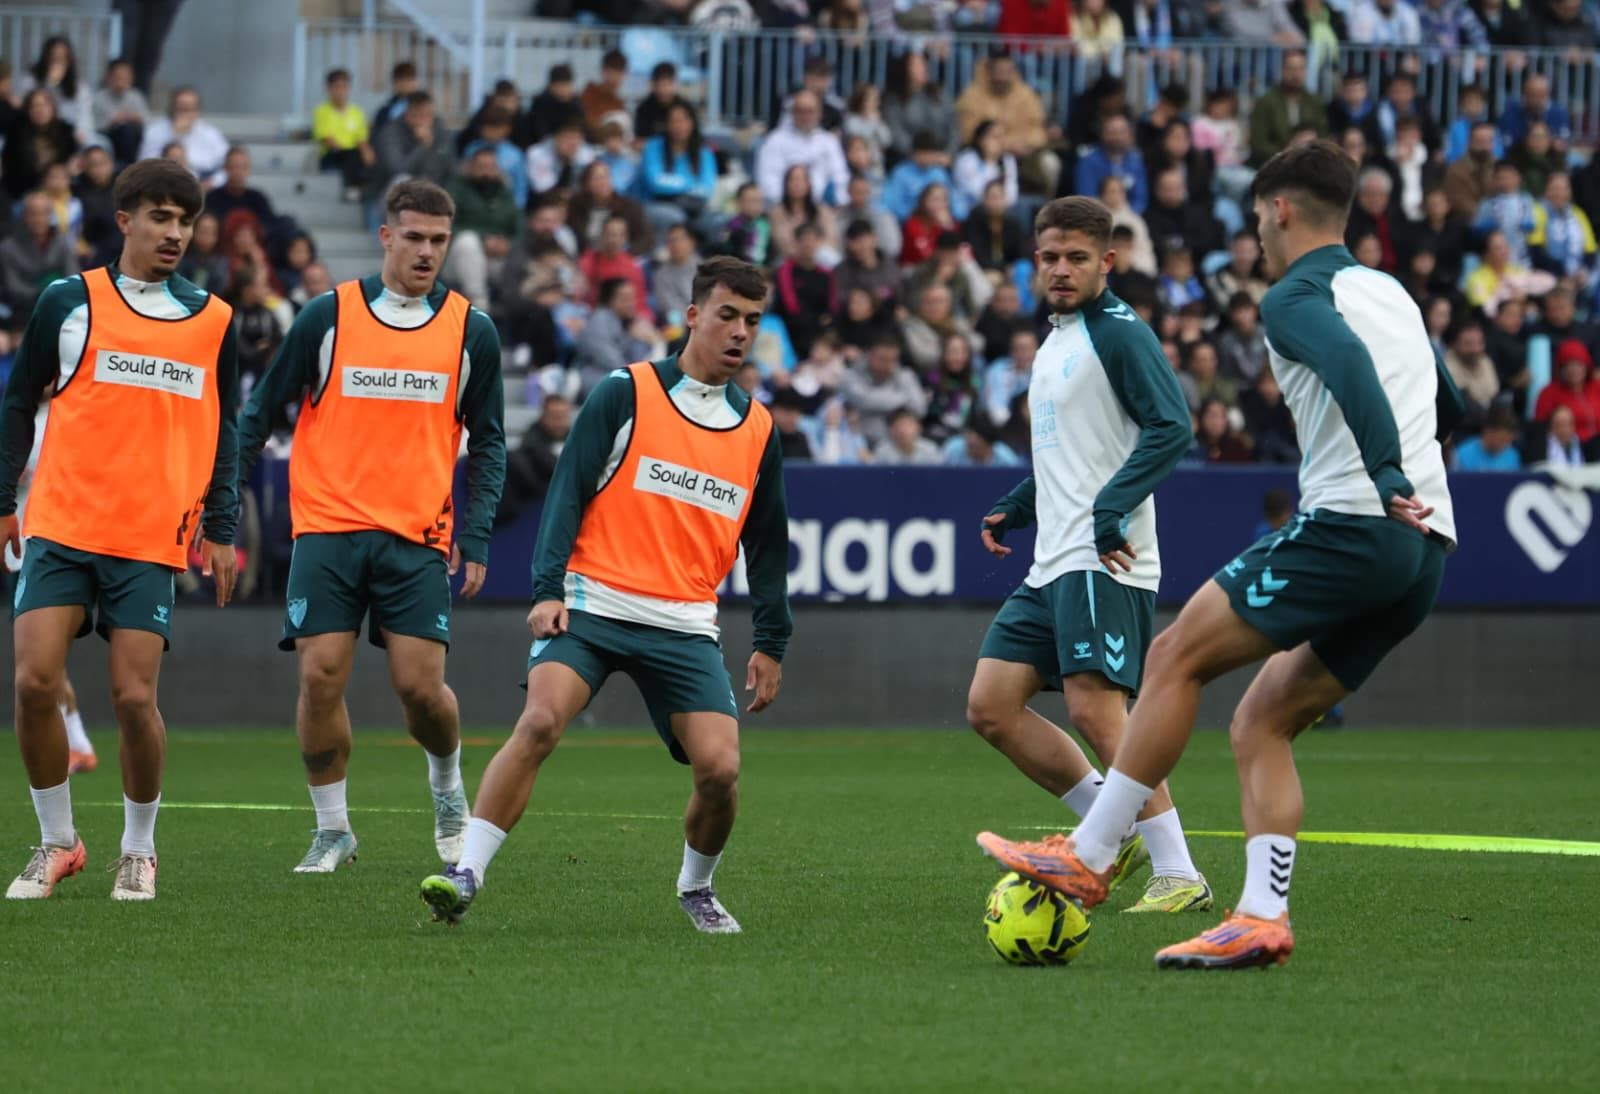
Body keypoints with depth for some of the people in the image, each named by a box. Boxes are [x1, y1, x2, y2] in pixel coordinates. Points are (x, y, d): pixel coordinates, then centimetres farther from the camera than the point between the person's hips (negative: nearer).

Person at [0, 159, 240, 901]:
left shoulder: (212, 321, 8)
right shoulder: (68, 303, 4)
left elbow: (222, 431, 15)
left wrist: (219, 529, 9)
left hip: (153, 539, 0)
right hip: (60, 528, 0)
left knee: (133, 696, -6)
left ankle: (138, 850, 14)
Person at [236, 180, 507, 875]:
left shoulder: (472, 332, 4)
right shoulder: (328, 317, 1)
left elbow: (486, 442, 11)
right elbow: (260, 412, 7)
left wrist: (476, 534, 0)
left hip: (417, 538, 0)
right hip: (329, 530, 0)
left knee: (420, 685, -8)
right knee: (321, 678, -8)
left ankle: (447, 784, 24)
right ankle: (333, 830, 8)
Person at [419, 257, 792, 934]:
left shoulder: (758, 429, 13)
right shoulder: (627, 392, 1)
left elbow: (767, 543, 20)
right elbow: (568, 491, -3)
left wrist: (771, 643, 16)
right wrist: (547, 588, -13)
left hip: (685, 626, 3)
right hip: (594, 604, -3)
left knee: (720, 767, -11)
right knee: (540, 721, -26)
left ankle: (696, 889, 18)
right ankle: (466, 874, -23)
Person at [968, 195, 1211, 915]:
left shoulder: (1119, 334, -8)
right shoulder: (1055, 341, 20)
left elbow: (1170, 428, -19)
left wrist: (1112, 508, -25)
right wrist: (1014, 509, 21)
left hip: (1101, 560, -10)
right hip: (1051, 564, 10)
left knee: (1094, 709, -17)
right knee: (990, 707, 4)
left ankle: (1178, 875, -12)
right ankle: (1116, 833, 11)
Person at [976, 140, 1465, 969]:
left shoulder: (1298, 295, -1)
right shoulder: (1393, 294, 26)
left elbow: (1349, 363, -23)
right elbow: (1448, 407, 38)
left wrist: (1387, 479, -30)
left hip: (1349, 526, -8)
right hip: (1425, 556, 8)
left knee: (1178, 654, -1)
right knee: (1260, 724, 10)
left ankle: (1087, 859, -1)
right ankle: (1262, 918, -4)